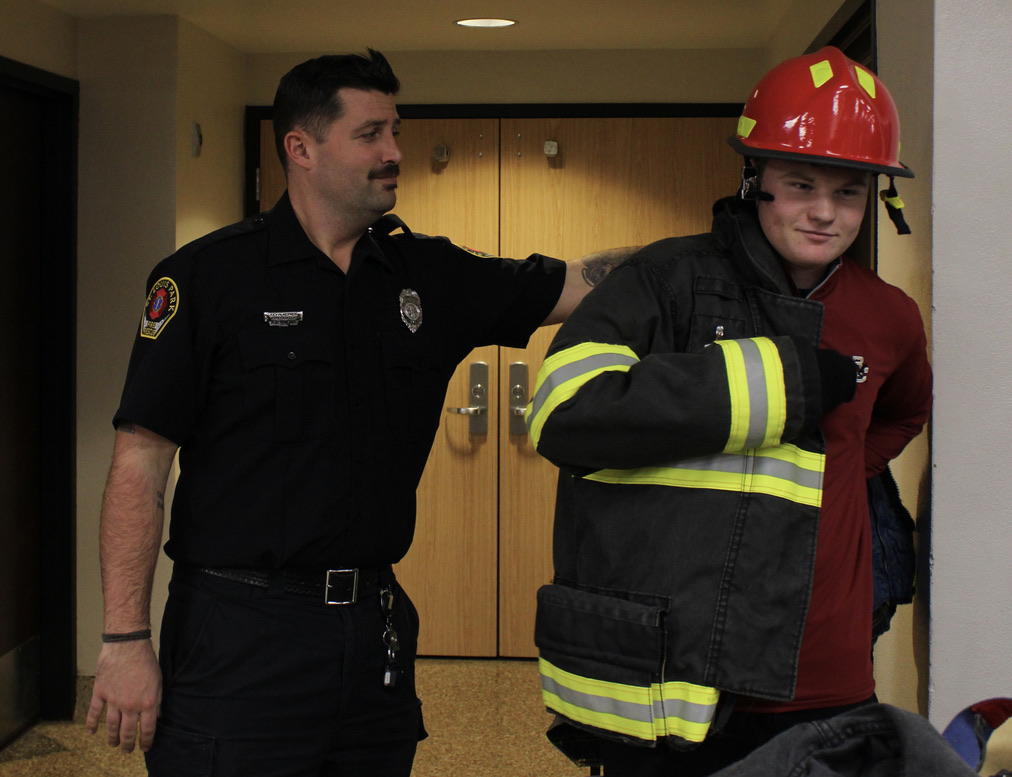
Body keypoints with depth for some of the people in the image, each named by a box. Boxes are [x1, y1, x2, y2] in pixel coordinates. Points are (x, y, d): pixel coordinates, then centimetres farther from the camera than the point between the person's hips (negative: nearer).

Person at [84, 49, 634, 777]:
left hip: (376, 630, 5)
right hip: (241, 636, -5)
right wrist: (126, 641, -13)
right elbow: (140, 464, -9)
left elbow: (582, 280, 10)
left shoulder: (430, 276, 8)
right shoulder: (208, 276, -6)